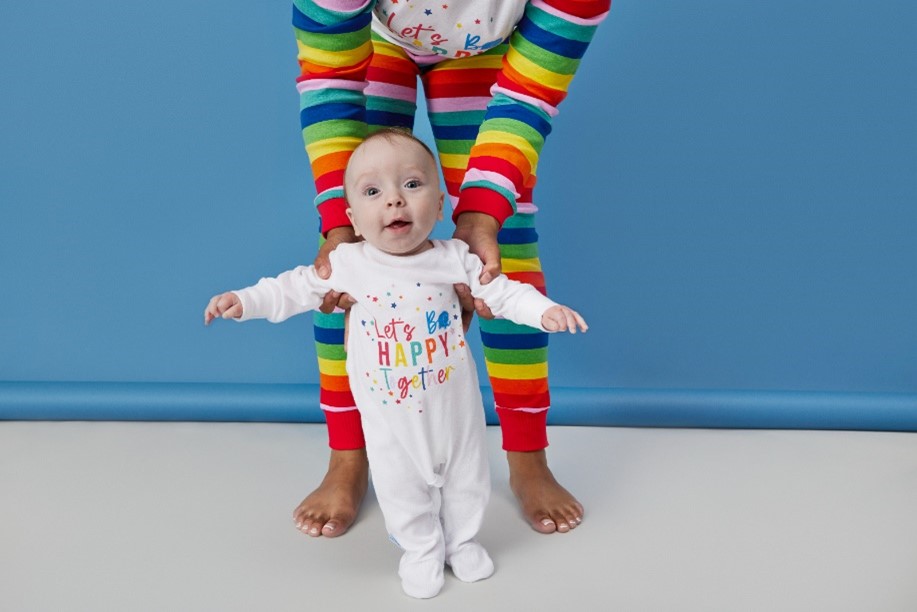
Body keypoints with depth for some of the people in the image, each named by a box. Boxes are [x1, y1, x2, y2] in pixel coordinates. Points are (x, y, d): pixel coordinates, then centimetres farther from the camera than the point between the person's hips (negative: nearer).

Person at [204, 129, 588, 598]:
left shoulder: (455, 258, -13)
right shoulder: (348, 264, -13)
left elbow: (503, 292, -6)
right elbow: (295, 289, 0)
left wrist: (545, 310, -20)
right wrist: (245, 301, -9)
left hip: (455, 405, 1)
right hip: (390, 415, 0)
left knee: (466, 478, 19)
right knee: (403, 488, 14)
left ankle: (462, 540, 44)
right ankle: (422, 550, 39)